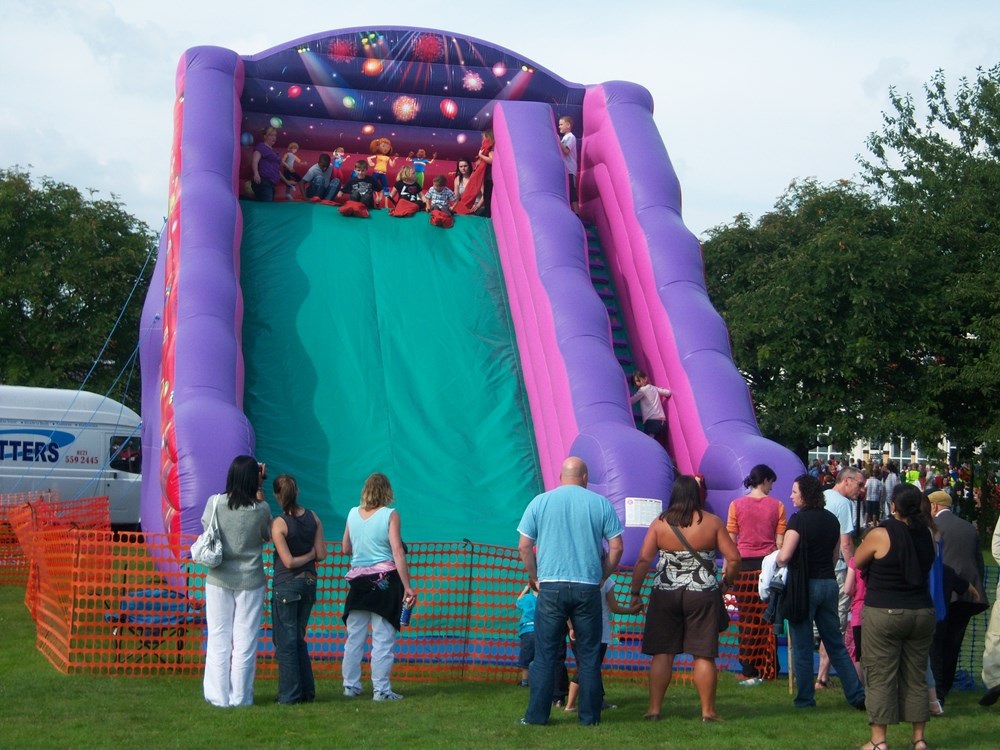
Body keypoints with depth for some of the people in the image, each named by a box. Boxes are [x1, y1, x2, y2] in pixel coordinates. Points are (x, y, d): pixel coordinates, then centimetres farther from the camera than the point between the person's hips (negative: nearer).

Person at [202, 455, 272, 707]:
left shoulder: (215, 503, -9)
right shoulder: (261, 509, -11)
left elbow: (206, 525, 8)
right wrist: (259, 495, 8)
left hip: (218, 580, 1)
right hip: (251, 581, -1)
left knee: (218, 638, 8)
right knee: (245, 640, 6)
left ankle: (218, 696, 12)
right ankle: (240, 697, 10)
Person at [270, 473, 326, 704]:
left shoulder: (279, 523, -15)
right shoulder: (313, 518, 0)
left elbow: (288, 561, -16)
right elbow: (321, 555, 0)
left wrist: (305, 556, 0)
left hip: (286, 585, -6)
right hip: (309, 582, 6)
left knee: (286, 641, 3)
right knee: (299, 638, 18)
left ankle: (290, 694, 6)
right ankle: (307, 692, 19)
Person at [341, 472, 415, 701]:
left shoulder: (353, 513, 4)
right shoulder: (390, 515, -8)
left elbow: (346, 549, 13)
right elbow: (398, 552, -13)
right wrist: (407, 587, -13)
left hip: (358, 581, 4)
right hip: (385, 580, -4)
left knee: (354, 637, 12)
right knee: (383, 639, 0)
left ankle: (350, 685, 17)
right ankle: (381, 689, 1)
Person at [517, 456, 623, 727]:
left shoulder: (541, 502, 5)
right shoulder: (600, 503, 5)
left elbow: (524, 547, 3)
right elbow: (616, 547, 3)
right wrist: (601, 578, 12)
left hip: (551, 586, 0)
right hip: (588, 589, 0)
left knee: (545, 654, 4)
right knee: (589, 655, 7)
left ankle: (537, 715, 4)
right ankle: (589, 716, 10)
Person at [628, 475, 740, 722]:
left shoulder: (660, 523, 1)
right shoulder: (712, 522, 0)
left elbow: (643, 560, -4)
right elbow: (734, 558, -3)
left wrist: (636, 592, 3)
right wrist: (727, 582, 14)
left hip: (665, 594, 1)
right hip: (702, 595, -1)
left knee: (662, 653, 7)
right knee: (704, 655, 4)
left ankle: (654, 709, 9)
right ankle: (708, 711, 8)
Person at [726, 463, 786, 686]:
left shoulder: (737, 505, 1)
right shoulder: (776, 505, 2)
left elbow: (730, 541, 1)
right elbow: (780, 542, 2)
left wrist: (726, 570, 6)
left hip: (744, 563, 0)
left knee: (747, 618, 3)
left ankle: (750, 672, 2)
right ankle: (767, 668, 10)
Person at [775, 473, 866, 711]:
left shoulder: (799, 519, -13)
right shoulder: (831, 519, 8)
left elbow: (784, 557, -20)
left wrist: (776, 560, 1)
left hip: (805, 585, -7)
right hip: (829, 582, 7)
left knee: (802, 647, 4)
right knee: (836, 644, 13)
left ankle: (805, 699, 9)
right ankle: (857, 695, 11)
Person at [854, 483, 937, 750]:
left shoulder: (880, 534, -13)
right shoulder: (927, 534, 1)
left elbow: (857, 563, 1)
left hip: (884, 614, -5)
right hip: (922, 613, 5)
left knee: (880, 677, 1)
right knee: (916, 677, 13)